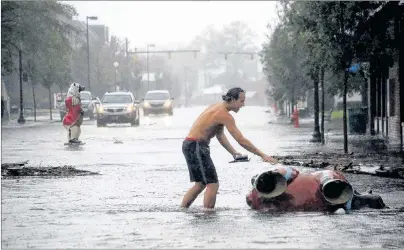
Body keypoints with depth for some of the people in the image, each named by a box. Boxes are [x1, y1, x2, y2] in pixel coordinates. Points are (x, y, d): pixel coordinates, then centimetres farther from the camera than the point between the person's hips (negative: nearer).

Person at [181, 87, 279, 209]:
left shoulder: (218, 108, 14)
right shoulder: (224, 115, -17)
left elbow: (220, 136, 22)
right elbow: (241, 140, -19)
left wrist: (233, 152, 13)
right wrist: (262, 155, -15)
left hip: (190, 145, 10)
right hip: (196, 146, -10)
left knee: (201, 184, 18)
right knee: (212, 184, -8)